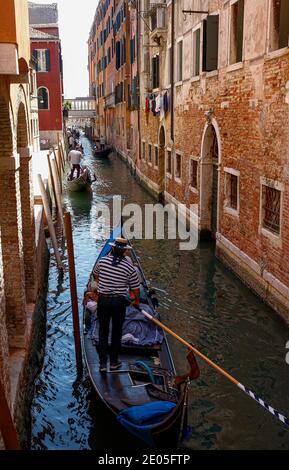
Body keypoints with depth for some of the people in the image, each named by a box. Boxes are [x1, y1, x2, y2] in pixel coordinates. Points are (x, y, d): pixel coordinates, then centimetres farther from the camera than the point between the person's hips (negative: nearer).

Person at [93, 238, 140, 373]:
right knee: (117, 332, 14)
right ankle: (114, 362, 24)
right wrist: (136, 302, 15)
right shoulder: (129, 267, -9)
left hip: (103, 300, 1)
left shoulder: (102, 261, -4)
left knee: (103, 331, 12)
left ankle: (102, 364, 13)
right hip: (119, 302, -1)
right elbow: (136, 288, -4)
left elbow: (95, 275, 16)